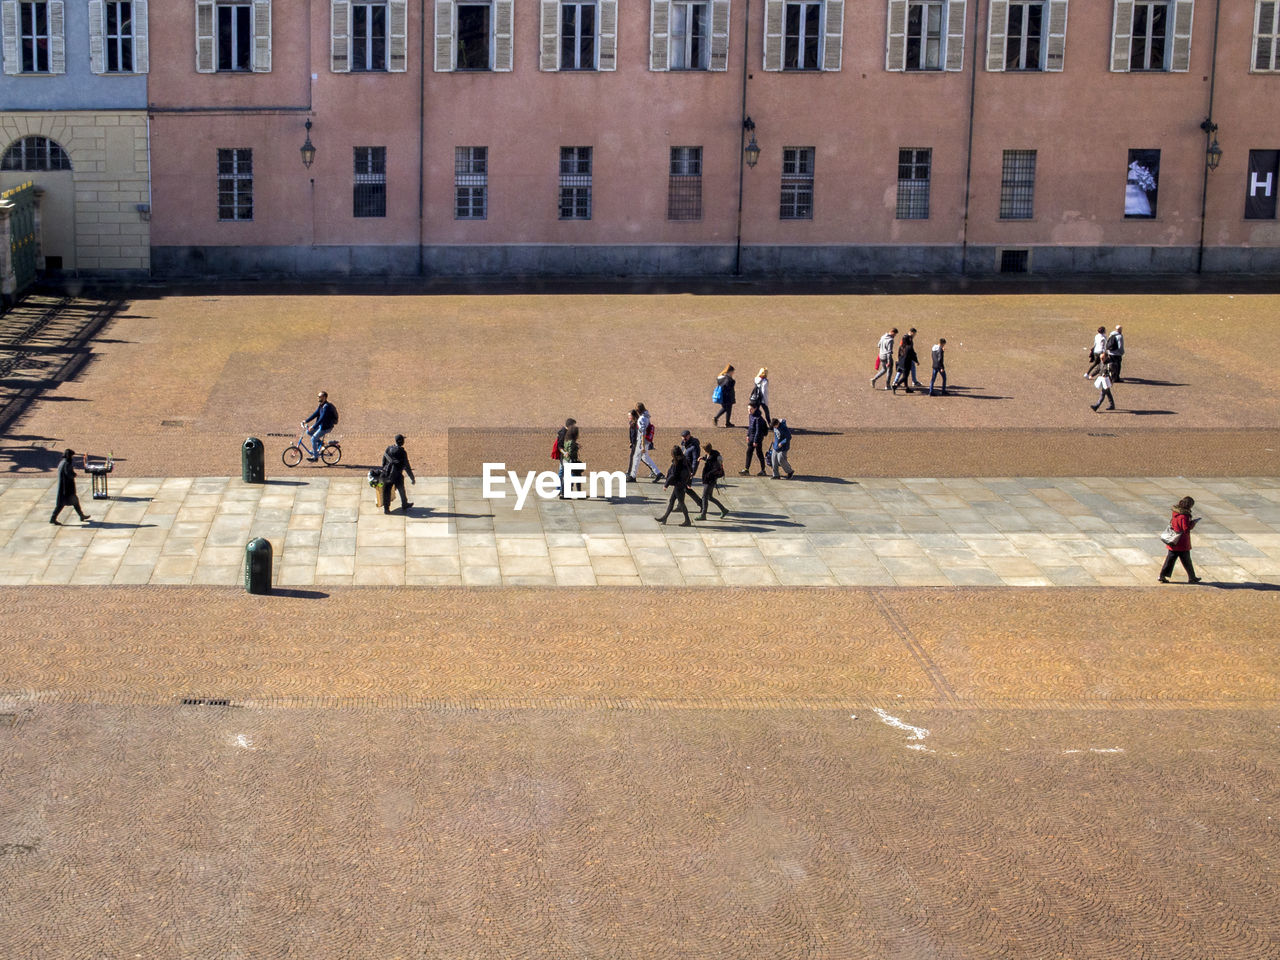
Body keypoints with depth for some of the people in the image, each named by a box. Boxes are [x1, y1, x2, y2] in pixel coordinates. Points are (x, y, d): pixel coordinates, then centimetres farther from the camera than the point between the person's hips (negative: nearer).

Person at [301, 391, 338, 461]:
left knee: (313, 439, -11)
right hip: (321, 425, 10)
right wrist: (306, 421, 3)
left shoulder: (326, 406, -22)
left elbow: (322, 418, -28)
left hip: (326, 427, -10)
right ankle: (320, 442, 16)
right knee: (308, 432, 6)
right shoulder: (320, 406, 10)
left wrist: (313, 427, -31)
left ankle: (315, 456, -3)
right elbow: (315, 414, 12)